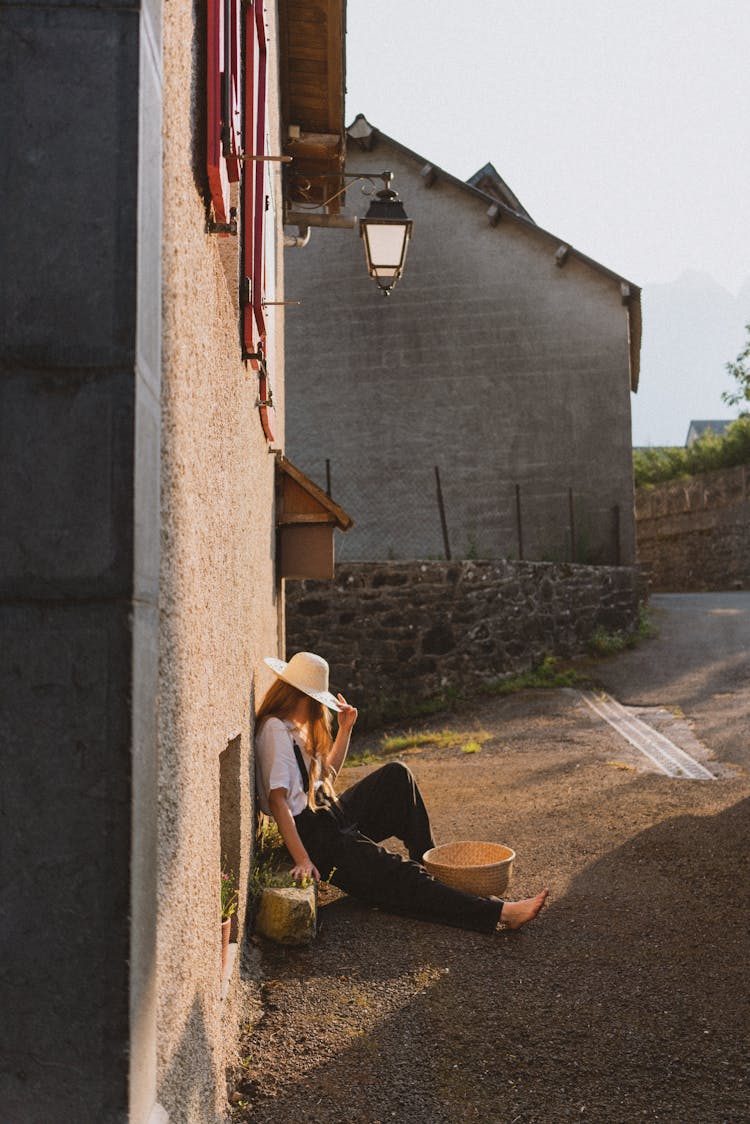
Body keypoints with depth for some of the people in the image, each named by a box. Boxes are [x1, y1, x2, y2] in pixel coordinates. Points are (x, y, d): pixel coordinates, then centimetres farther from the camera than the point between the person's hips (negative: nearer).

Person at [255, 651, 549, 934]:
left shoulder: (295, 725, 12)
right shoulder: (275, 729, -18)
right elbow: (277, 799, -27)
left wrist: (345, 729, 10)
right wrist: (303, 860, -32)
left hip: (332, 815, 10)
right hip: (313, 835, -10)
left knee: (396, 774, 7)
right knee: (400, 877, -18)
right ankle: (500, 913, -22)